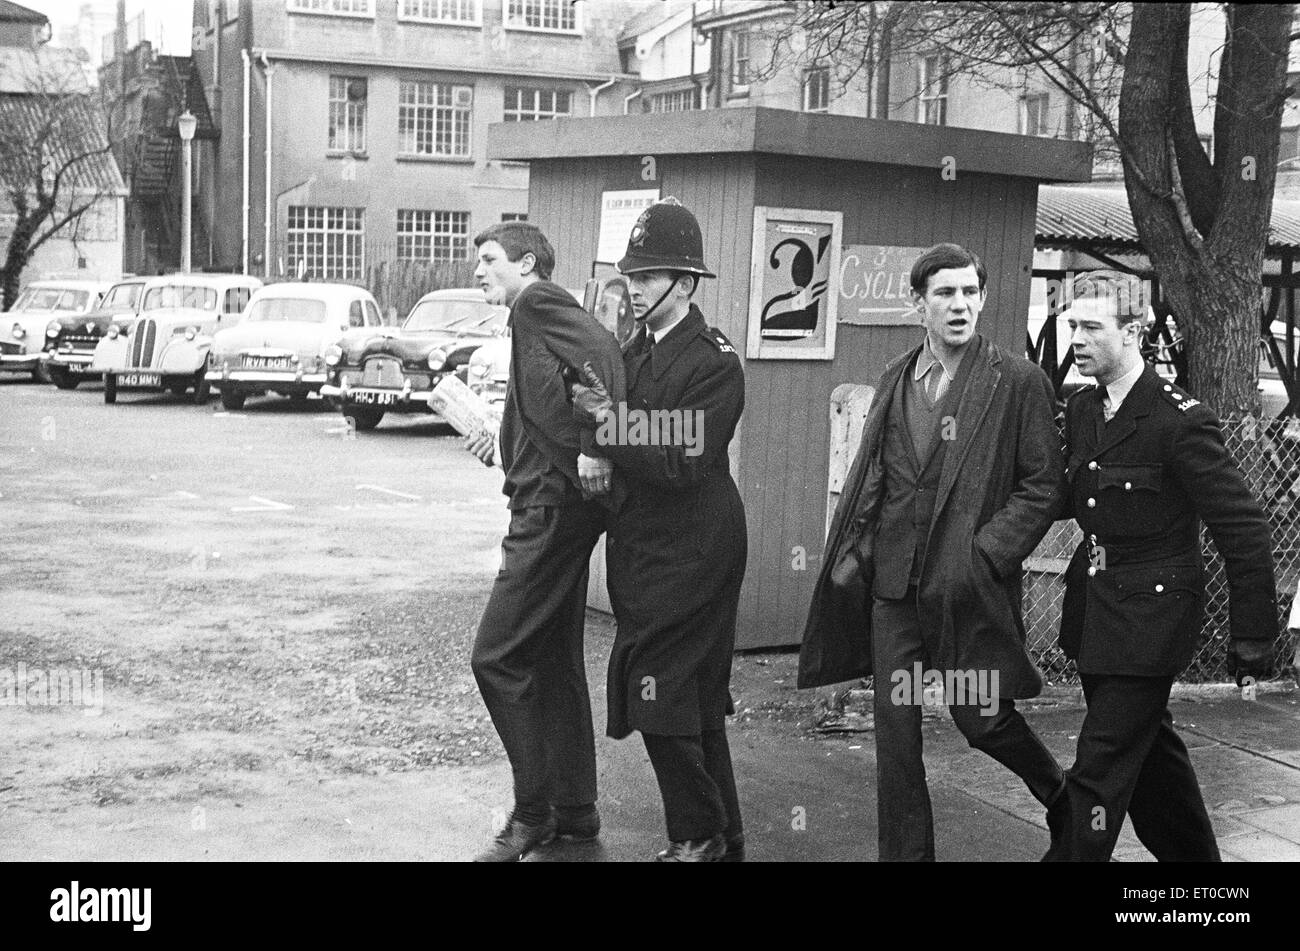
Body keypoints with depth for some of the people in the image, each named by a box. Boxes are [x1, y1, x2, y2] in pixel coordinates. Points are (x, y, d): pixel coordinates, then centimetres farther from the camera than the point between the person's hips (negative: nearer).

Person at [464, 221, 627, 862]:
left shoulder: (537, 302, -7)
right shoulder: (538, 317, 23)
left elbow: (602, 351, -25)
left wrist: (593, 444, -30)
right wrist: (504, 447, 14)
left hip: (554, 505, -11)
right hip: (558, 505, 11)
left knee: (497, 658, -7)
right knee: (556, 663, 15)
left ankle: (535, 811, 2)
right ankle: (574, 809, 24)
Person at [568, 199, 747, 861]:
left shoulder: (715, 364, -12)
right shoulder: (633, 353, 13)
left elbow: (685, 463, -20)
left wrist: (612, 424, -20)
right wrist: (595, 457, -4)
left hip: (688, 555, -8)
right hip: (642, 552, 8)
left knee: (665, 703, -6)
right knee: (696, 703, 15)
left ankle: (699, 839, 10)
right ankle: (724, 840, 28)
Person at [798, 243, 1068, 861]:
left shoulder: (1018, 381, -4)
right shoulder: (895, 380, 10)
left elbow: (1041, 485, -5)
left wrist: (984, 553, -14)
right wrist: (851, 547, 6)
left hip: (967, 583, -4)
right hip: (893, 579, 4)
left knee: (980, 717, 4)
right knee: (895, 725, 6)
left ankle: (1065, 800, 33)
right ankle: (905, 851, 19)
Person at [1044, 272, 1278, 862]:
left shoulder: (1180, 421, -18)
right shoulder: (1081, 409, 5)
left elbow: (1243, 528, -15)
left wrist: (1253, 633, -13)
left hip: (1148, 616, -8)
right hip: (1094, 610, 8)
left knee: (1099, 772, -5)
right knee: (1150, 748, 21)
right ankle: (1195, 854, 40)